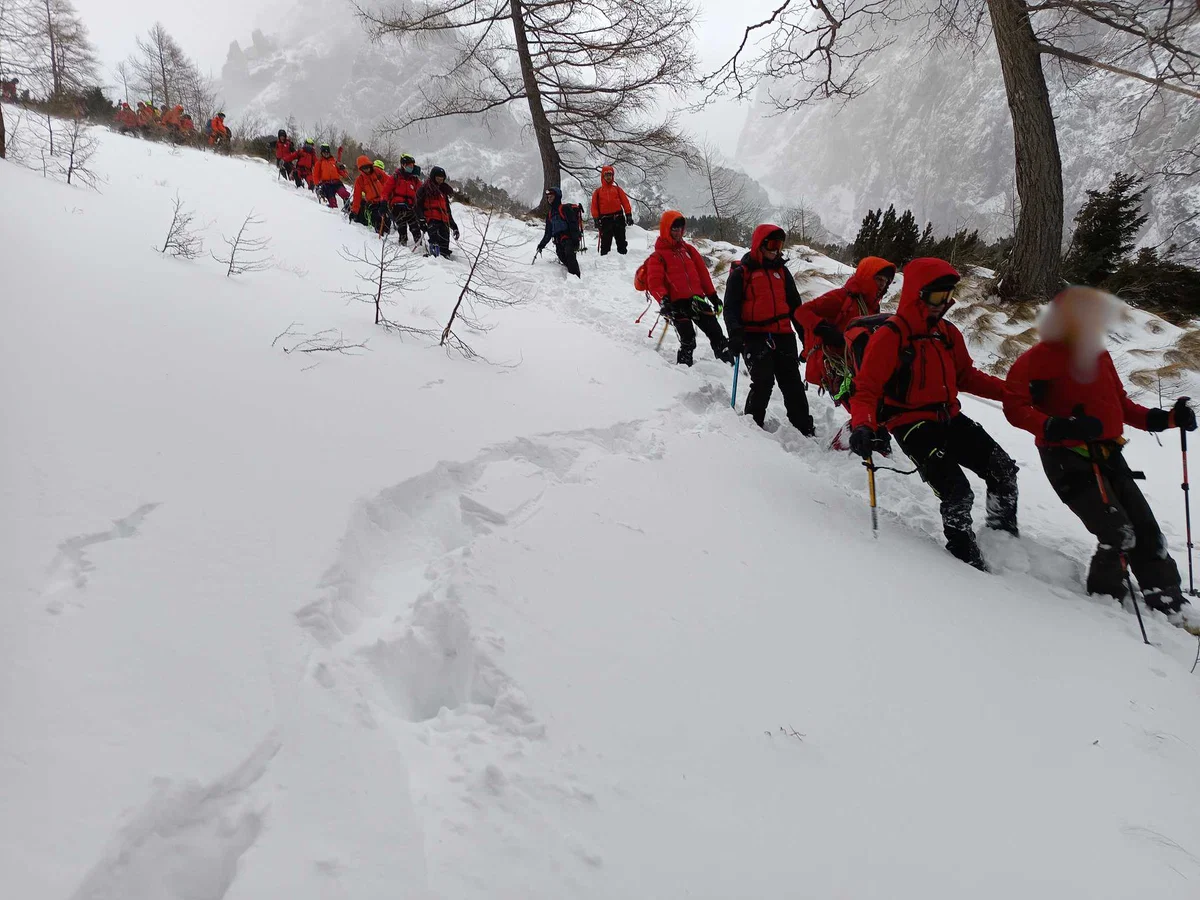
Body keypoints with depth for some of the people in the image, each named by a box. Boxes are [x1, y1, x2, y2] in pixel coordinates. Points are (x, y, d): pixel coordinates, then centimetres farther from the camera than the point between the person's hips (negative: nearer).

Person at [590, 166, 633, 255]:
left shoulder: (617, 189, 12)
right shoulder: (598, 191, 10)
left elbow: (625, 202, 6)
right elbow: (594, 206, 5)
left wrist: (629, 215, -4)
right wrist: (596, 219, -6)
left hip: (618, 218, 1)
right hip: (605, 220, -1)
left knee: (621, 242, 5)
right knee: (605, 242, 0)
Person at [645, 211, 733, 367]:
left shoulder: (688, 249, 18)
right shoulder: (658, 256, 1)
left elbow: (703, 273, 21)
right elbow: (654, 282, -10)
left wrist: (713, 295, 19)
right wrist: (663, 299, -27)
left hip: (697, 300, 5)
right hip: (677, 304, -5)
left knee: (716, 334, 3)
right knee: (688, 340, -17)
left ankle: (729, 364, 10)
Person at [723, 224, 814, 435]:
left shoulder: (782, 271, 19)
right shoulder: (741, 273, 4)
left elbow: (795, 304, 24)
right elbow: (731, 307, 0)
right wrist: (735, 334, -15)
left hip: (783, 335, 5)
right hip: (755, 337, -4)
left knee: (793, 383, 3)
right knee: (763, 382, -16)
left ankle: (805, 429, 8)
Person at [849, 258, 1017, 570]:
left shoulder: (948, 333, 8)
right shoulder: (890, 336, -15)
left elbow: (966, 377, 19)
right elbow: (866, 390, -17)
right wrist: (862, 427, -35)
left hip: (949, 418, 7)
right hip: (912, 425, -7)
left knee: (1004, 470, 4)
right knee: (957, 494, -16)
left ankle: (1004, 536, 26)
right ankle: (966, 556, 10)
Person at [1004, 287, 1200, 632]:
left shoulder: (1098, 355, 11)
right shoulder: (1038, 359, -12)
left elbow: (1121, 404, 18)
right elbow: (1015, 407, -19)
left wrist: (1165, 418, 5)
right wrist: (1058, 427, -31)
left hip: (1107, 455, 8)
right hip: (1067, 458, -7)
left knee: (1145, 527, 8)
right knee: (1118, 533, -13)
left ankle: (1166, 597, 22)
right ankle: (1105, 597, 10)